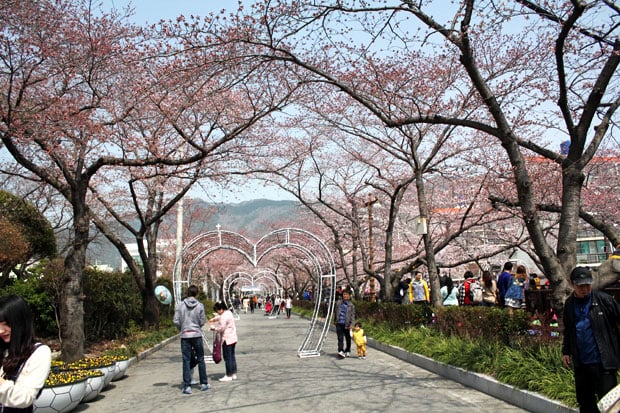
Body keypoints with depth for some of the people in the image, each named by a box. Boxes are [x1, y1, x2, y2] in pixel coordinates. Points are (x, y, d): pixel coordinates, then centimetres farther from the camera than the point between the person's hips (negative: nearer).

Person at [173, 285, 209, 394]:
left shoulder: (180, 305, -4)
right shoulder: (200, 306, -5)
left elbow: (176, 321, -4)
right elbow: (202, 322, -2)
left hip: (185, 336, 0)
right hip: (197, 335, 0)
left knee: (186, 361, 4)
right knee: (200, 360, 11)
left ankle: (187, 386, 3)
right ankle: (204, 384, 16)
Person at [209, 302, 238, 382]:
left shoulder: (224, 317, -19)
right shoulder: (229, 313, 12)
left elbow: (221, 328, -17)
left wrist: (214, 328, -2)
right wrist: (214, 319, 21)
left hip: (227, 339, -10)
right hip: (233, 338, 10)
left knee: (227, 357, -2)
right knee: (232, 356, 14)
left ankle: (229, 376, 3)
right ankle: (234, 374, 20)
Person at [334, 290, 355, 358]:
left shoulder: (351, 305, -2)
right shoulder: (338, 303, 6)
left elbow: (352, 315, -4)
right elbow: (335, 311, 17)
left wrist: (351, 323, -14)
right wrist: (335, 320, 17)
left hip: (346, 324, -1)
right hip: (339, 323, 1)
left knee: (348, 338, 11)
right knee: (340, 338, -8)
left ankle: (347, 351, 28)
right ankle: (341, 352, -14)